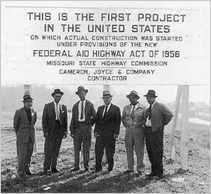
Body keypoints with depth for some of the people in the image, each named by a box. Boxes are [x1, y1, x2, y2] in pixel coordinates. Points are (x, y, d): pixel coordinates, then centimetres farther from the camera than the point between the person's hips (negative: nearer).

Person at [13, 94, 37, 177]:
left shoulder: (33, 112, 4)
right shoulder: (18, 112, -9)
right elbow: (15, 124, 3)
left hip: (31, 137, 4)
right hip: (22, 136, -4)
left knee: (29, 154, 9)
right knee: (22, 154, -3)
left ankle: (26, 169, 23)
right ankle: (21, 171, 7)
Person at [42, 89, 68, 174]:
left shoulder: (63, 107, 10)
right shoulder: (47, 106, 1)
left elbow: (65, 120, 10)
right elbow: (44, 120, -2)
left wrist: (65, 131, 4)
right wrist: (45, 131, -10)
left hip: (59, 131, 3)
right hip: (50, 131, -3)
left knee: (56, 151, 6)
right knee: (49, 150, -6)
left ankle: (53, 167, 13)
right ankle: (46, 168, 0)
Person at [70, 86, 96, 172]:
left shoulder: (90, 104, 5)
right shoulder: (75, 105, 9)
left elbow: (94, 116, 11)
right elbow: (73, 118, 7)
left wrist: (90, 125, 6)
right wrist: (71, 130, 1)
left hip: (86, 126, -2)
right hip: (77, 126, 2)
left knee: (86, 147, 2)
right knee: (76, 147, 2)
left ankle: (86, 166, 9)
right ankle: (76, 166, 8)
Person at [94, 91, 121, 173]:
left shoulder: (116, 109, 0)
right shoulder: (100, 108, 15)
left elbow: (118, 122, -4)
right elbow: (97, 120, 15)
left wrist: (116, 133, -10)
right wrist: (96, 131, 5)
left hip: (110, 133, -4)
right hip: (100, 133, 4)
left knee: (109, 152, 2)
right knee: (98, 150, 4)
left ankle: (110, 168, 15)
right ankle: (98, 168, 15)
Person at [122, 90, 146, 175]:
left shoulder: (142, 108, 1)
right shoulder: (126, 108, 12)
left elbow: (145, 120, 2)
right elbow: (123, 118, 22)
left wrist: (139, 124, -11)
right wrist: (126, 124, 7)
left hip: (138, 131, -3)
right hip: (128, 130, 4)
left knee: (139, 151, -1)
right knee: (129, 150, 7)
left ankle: (140, 169, 9)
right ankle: (130, 168, 17)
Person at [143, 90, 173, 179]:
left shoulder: (160, 106, -7)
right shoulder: (148, 109, 15)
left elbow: (169, 114, -13)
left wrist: (162, 124, -7)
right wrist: (145, 125, 10)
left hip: (156, 131, -7)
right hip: (147, 131, 7)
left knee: (157, 153, -3)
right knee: (150, 153, 11)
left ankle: (159, 173, 6)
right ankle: (153, 172, 21)